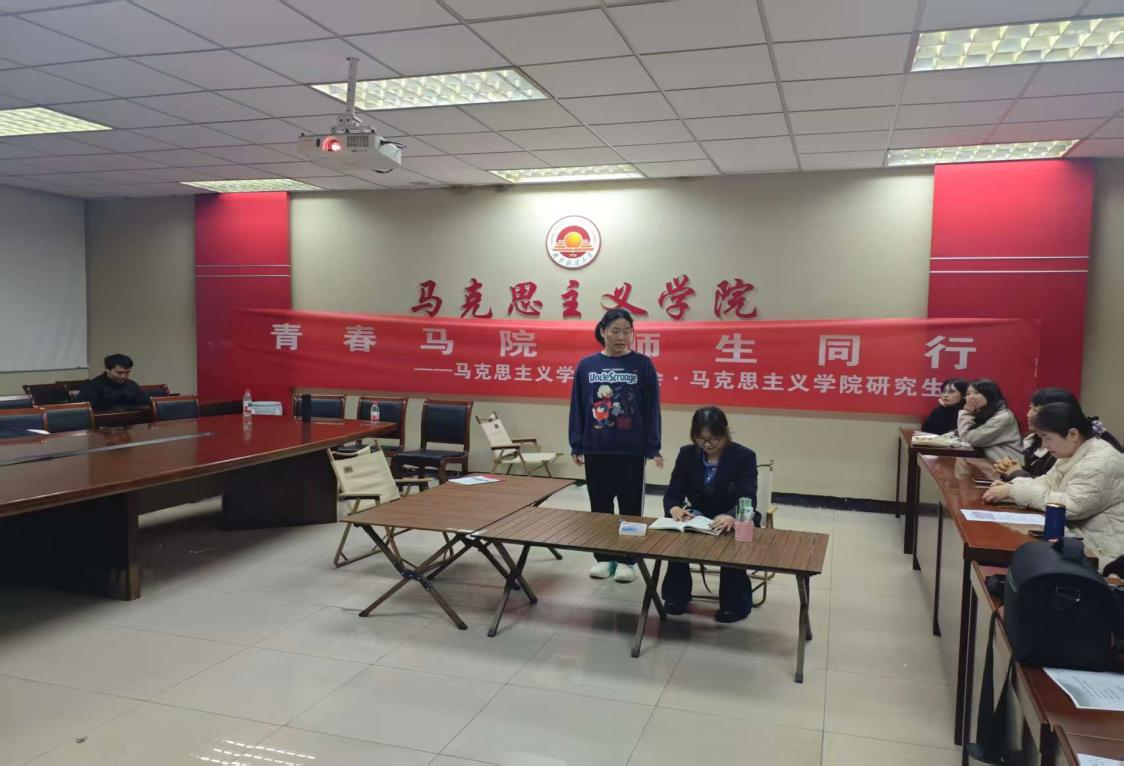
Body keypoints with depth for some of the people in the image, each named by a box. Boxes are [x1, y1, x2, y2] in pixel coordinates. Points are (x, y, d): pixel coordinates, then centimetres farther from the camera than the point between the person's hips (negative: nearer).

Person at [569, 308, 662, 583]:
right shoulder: (586, 365, 3)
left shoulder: (642, 365, -2)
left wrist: (653, 448, -6)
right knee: (600, 505, 10)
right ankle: (604, 557, 24)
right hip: (595, 450, 2)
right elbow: (577, 407, 5)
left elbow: (651, 409, -2)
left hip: (631, 450, -2)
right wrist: (576, 446, 2)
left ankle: (627, 559, 20)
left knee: (630, 506, 7)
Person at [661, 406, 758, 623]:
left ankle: (735, 602, -11)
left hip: (734, 521, -2)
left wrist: (731, 517, -50)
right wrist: (674, 508, -34)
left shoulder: (744, 456, -13)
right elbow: (673, 492, -8)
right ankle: (677, 595, -9)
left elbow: (747, 499, -26)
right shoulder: (687, 454, -2)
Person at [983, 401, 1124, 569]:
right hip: (1080, 536, 8)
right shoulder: (1073, 453, 6)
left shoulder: (1102, 462, -23)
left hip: (1101, 551, -8)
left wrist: (1013, 491, -24)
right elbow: (1048, 482, 10)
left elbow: (1070, 506, -27)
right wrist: (1011, 487, -9)